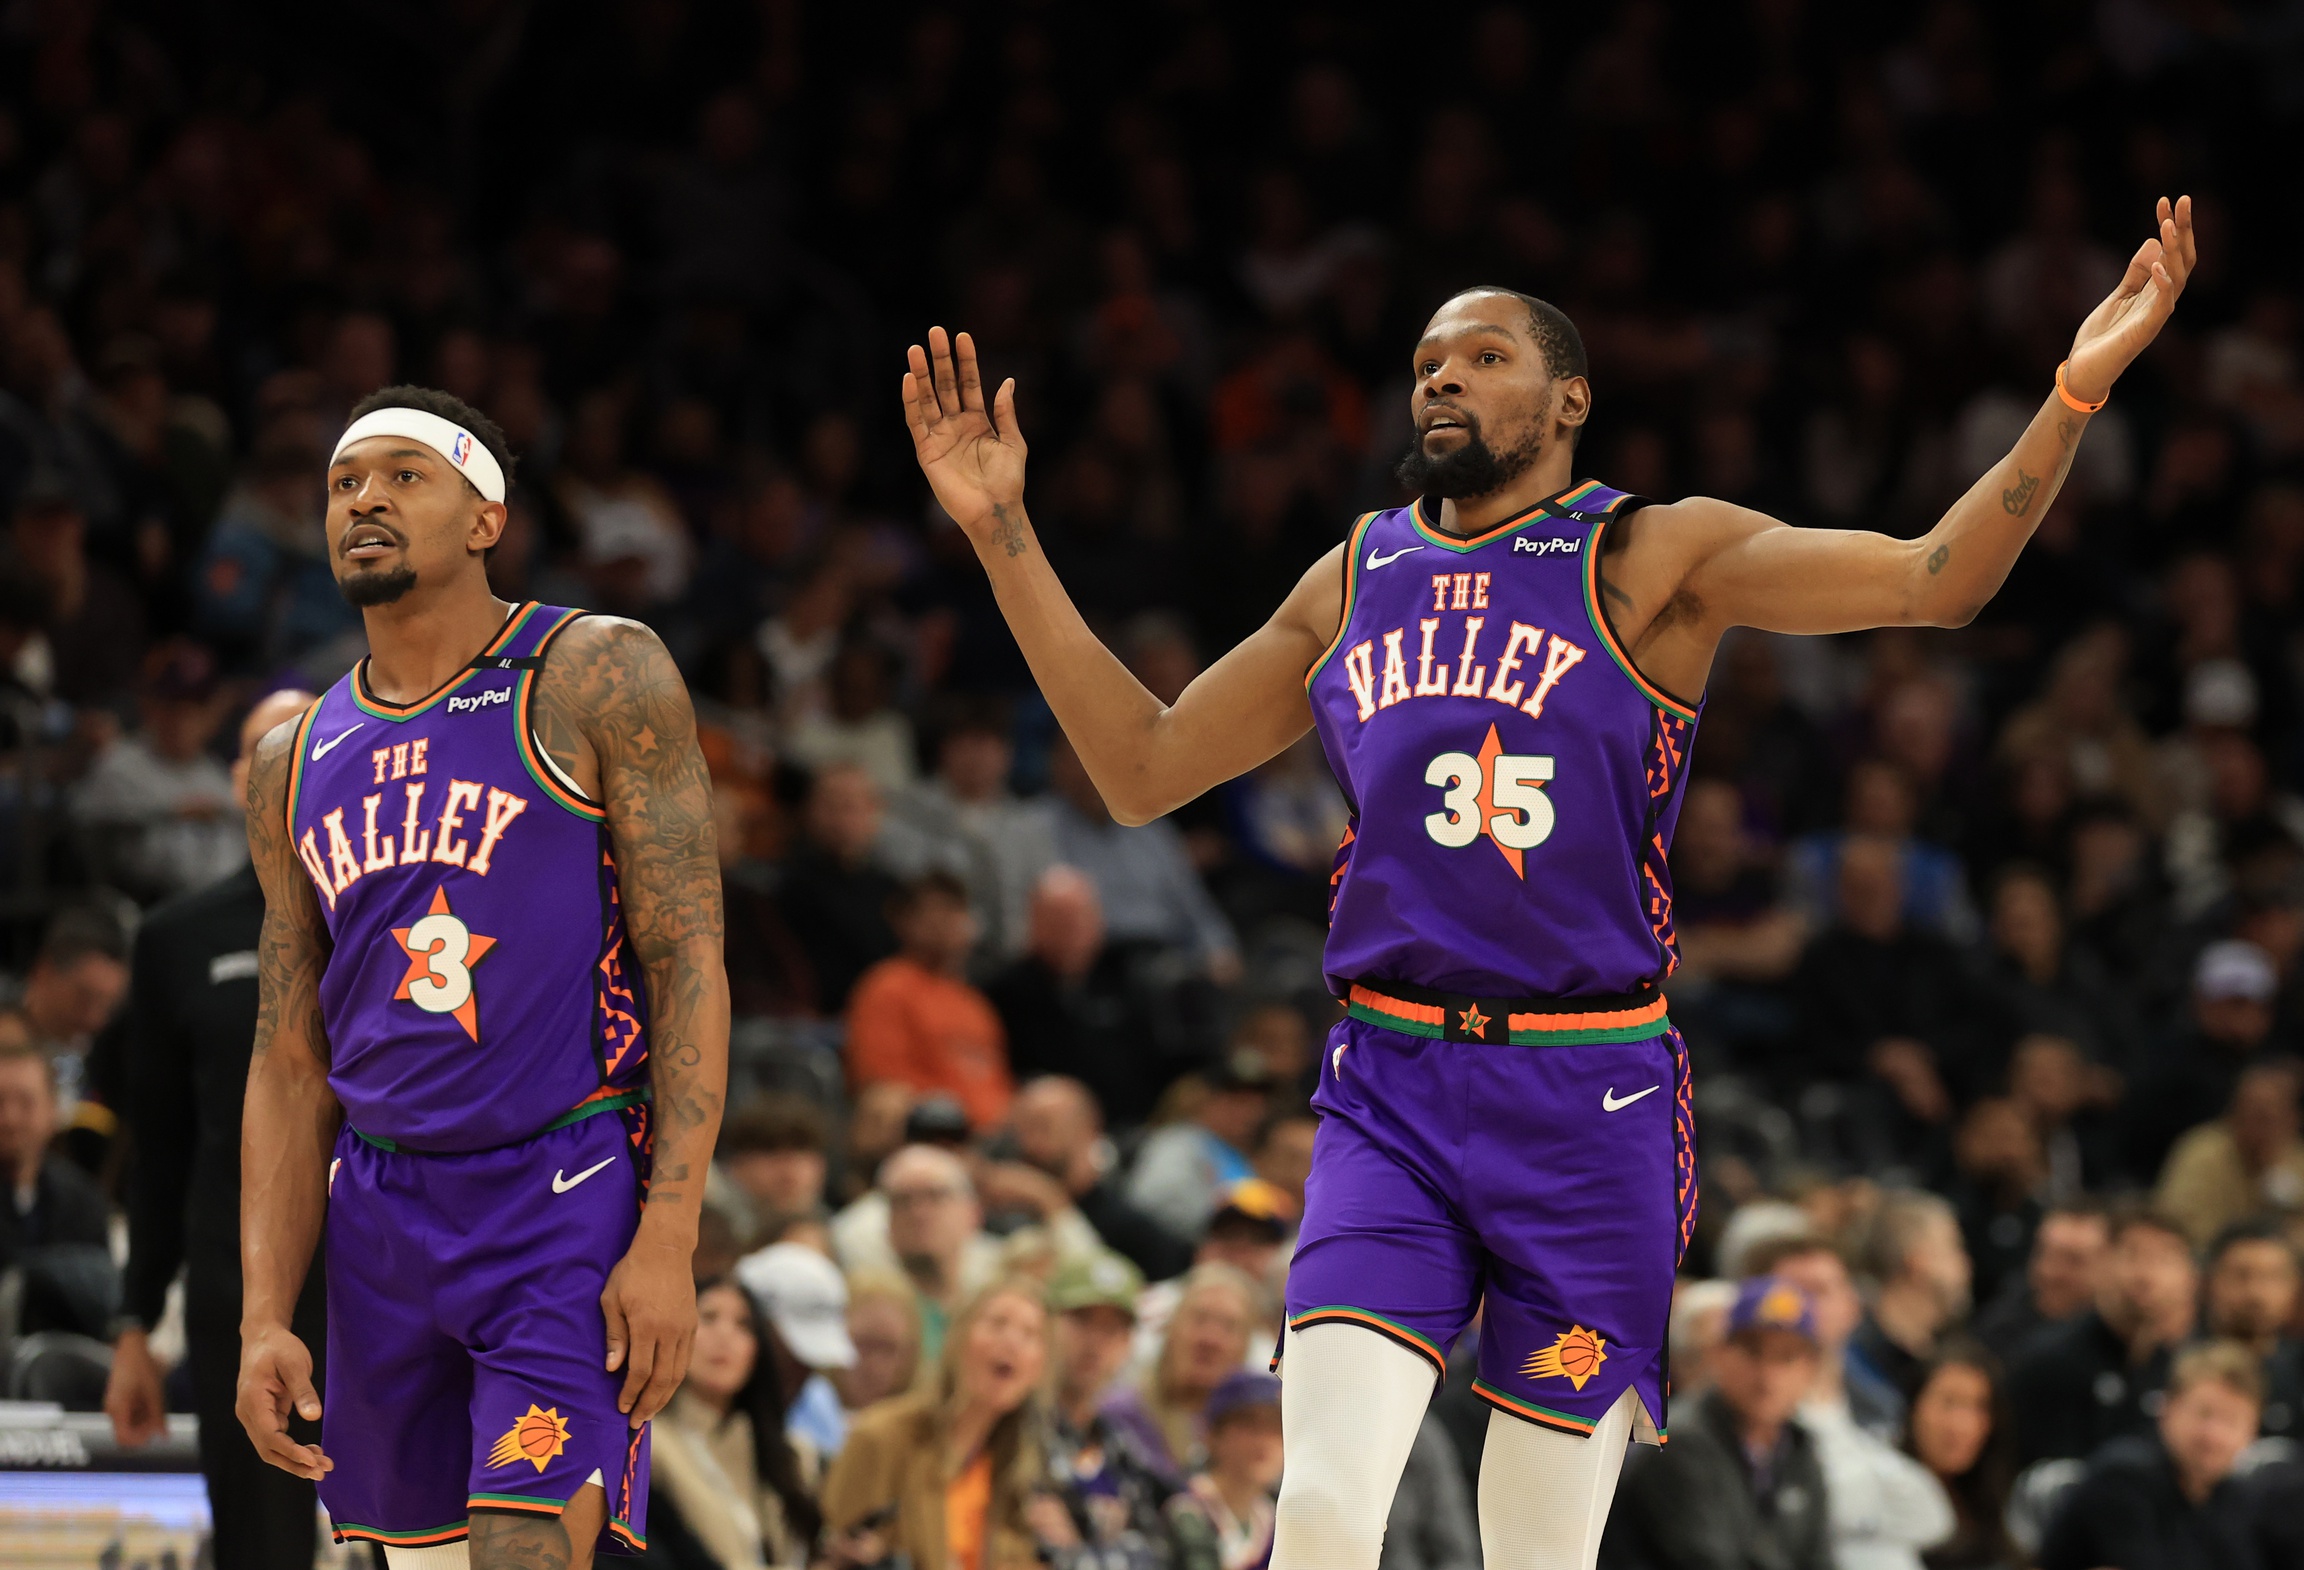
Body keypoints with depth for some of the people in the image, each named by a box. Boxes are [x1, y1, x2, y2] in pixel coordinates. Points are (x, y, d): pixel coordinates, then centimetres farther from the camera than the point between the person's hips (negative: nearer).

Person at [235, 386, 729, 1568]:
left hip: (568, 1197, -6)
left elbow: (691, 968, -9)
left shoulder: (597, 682, -4)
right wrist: (264, 1317, 4)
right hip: (381, 1208, 6)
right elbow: (289, 1067, 14)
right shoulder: (296, 766, 12)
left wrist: (669, 1241, -17)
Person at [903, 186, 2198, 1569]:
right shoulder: (1352, 585, 13)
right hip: (1390, 1093, 2)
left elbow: (1935, 580, -9)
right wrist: (1000, 531, 14)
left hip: (1589, 1104, -2)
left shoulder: (1653, 559, 0)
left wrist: (2080, 389, -23)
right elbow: (1143, 769, 18)